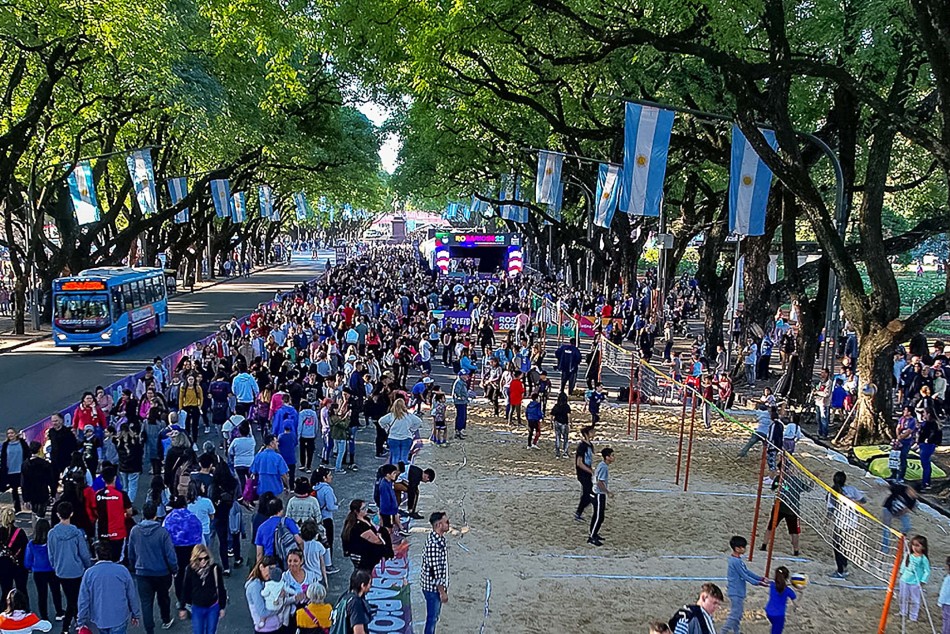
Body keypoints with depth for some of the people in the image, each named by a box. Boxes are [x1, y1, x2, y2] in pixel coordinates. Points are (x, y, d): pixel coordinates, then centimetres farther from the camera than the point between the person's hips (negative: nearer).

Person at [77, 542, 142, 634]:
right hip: (120, 618, -2)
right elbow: (132, 595, -1)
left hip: (100, 619, 2)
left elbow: (83, 600, -3)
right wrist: (136, 615, 11)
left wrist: (82, 621, 7)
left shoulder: (89, 573, -6)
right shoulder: (122, 570, -7)